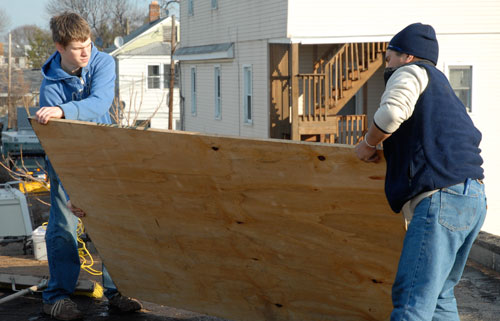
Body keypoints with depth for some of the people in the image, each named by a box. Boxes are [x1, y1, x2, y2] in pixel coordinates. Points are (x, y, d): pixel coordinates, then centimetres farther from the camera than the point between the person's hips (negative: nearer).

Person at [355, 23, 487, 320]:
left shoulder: (411, 72, 5)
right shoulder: (443, 88, 33)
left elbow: (392, 111, -17)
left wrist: (369, 144, 1)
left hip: (443, 196, -10)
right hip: (473, 198, 10)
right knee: (440, 295, 17)